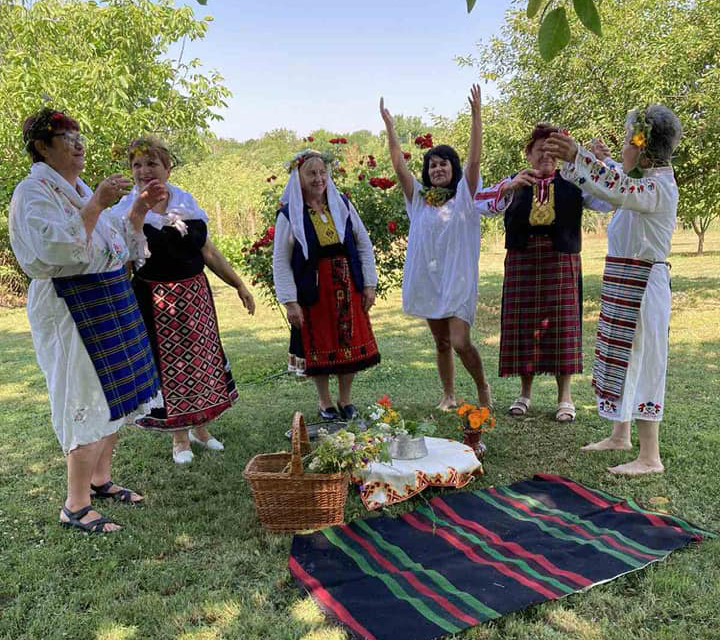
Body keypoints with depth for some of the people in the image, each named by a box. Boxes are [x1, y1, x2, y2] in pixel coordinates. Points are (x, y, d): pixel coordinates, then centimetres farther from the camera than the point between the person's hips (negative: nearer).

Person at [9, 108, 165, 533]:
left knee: (114, 396, 13)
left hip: (112, 303, 9)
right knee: (88, 403, -6)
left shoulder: (80, 190, 16)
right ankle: (76, 507, 6)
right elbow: (58, 249, -26)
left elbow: (122, 247, 21)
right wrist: (98, 203, -24)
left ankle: (101, 479, 29)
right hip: (73, 308, -9)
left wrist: (140, 210, 10)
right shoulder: (35, 193, -10)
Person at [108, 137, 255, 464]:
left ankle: (199, 427, 31)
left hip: (195, 295, 4)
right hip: (154, 300, -4)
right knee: (168, 364, 5)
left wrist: (239, 285, 12)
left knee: (200, 359, 12)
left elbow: (209, 252, 12)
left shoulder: (187, 203, 5)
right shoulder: (124, 211, -6)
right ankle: (179, 437, 23)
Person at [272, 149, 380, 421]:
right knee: (319, 347, 7)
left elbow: (364, 246, 6)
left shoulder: (343, 205, 2)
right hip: (313, 291, -3)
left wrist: (369, 284, 0)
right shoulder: (288, 215, -6)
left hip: (348, 287, 3)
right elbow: (280, 261, -6)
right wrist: (290, 302, -12)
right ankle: (325, 403, 25)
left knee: (351, 343, 7)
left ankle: (345, 399, 26)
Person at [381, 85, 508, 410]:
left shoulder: (463, 195, 0)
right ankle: (448, 396, 27)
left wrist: (476, 114, -17)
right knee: (441, 343, 12)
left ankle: (483, 387, 14)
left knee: (460, 342, -11)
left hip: (458, 279, -3)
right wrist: (389, 125, -5)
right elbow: (399, 165, 1)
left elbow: (474, 159, -11)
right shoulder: (419, 198, 7)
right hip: (428, 279, 4)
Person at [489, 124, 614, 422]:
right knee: (524, 324, 3)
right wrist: (508, 187, -26)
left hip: (561, 263, 0)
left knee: (562, 324, -1)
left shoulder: (573, 184, 7)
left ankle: (565, 396, 10)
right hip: (522, 262, 1)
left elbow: (608, 202, -7)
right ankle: (525, 392, 18)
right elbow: (479, 203, -9)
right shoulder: (515, 183, 7)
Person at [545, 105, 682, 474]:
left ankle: (650, 458, 3)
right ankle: (620, 436, 30)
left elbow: (618, 190, -38)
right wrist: (604, 161, 38)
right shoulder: (646, 181, 11)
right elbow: (620, 184, 33)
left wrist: (577, 156, -47)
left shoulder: (658, 188, -18)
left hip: (642, 286, -10)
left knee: (638, 364, -6)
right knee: (621, 360, 16)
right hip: (624, 285, 10)